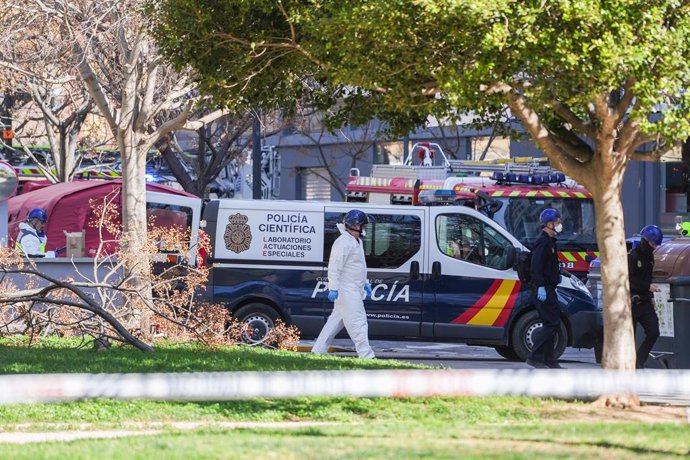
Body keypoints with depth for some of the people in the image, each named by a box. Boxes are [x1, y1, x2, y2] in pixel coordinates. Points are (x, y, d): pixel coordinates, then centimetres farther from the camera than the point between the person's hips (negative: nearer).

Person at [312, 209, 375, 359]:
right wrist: (333, 288, -26)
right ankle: (366, 355, -12)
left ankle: (318, 351, 18)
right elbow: (335, 266, -22)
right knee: (358, 322, -11)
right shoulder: (344, 242, -17)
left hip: (353, 289, 11)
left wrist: (365, 283, 24)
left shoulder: (356, 241, 17)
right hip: (346, 290, -11)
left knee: (336, 321, 13)